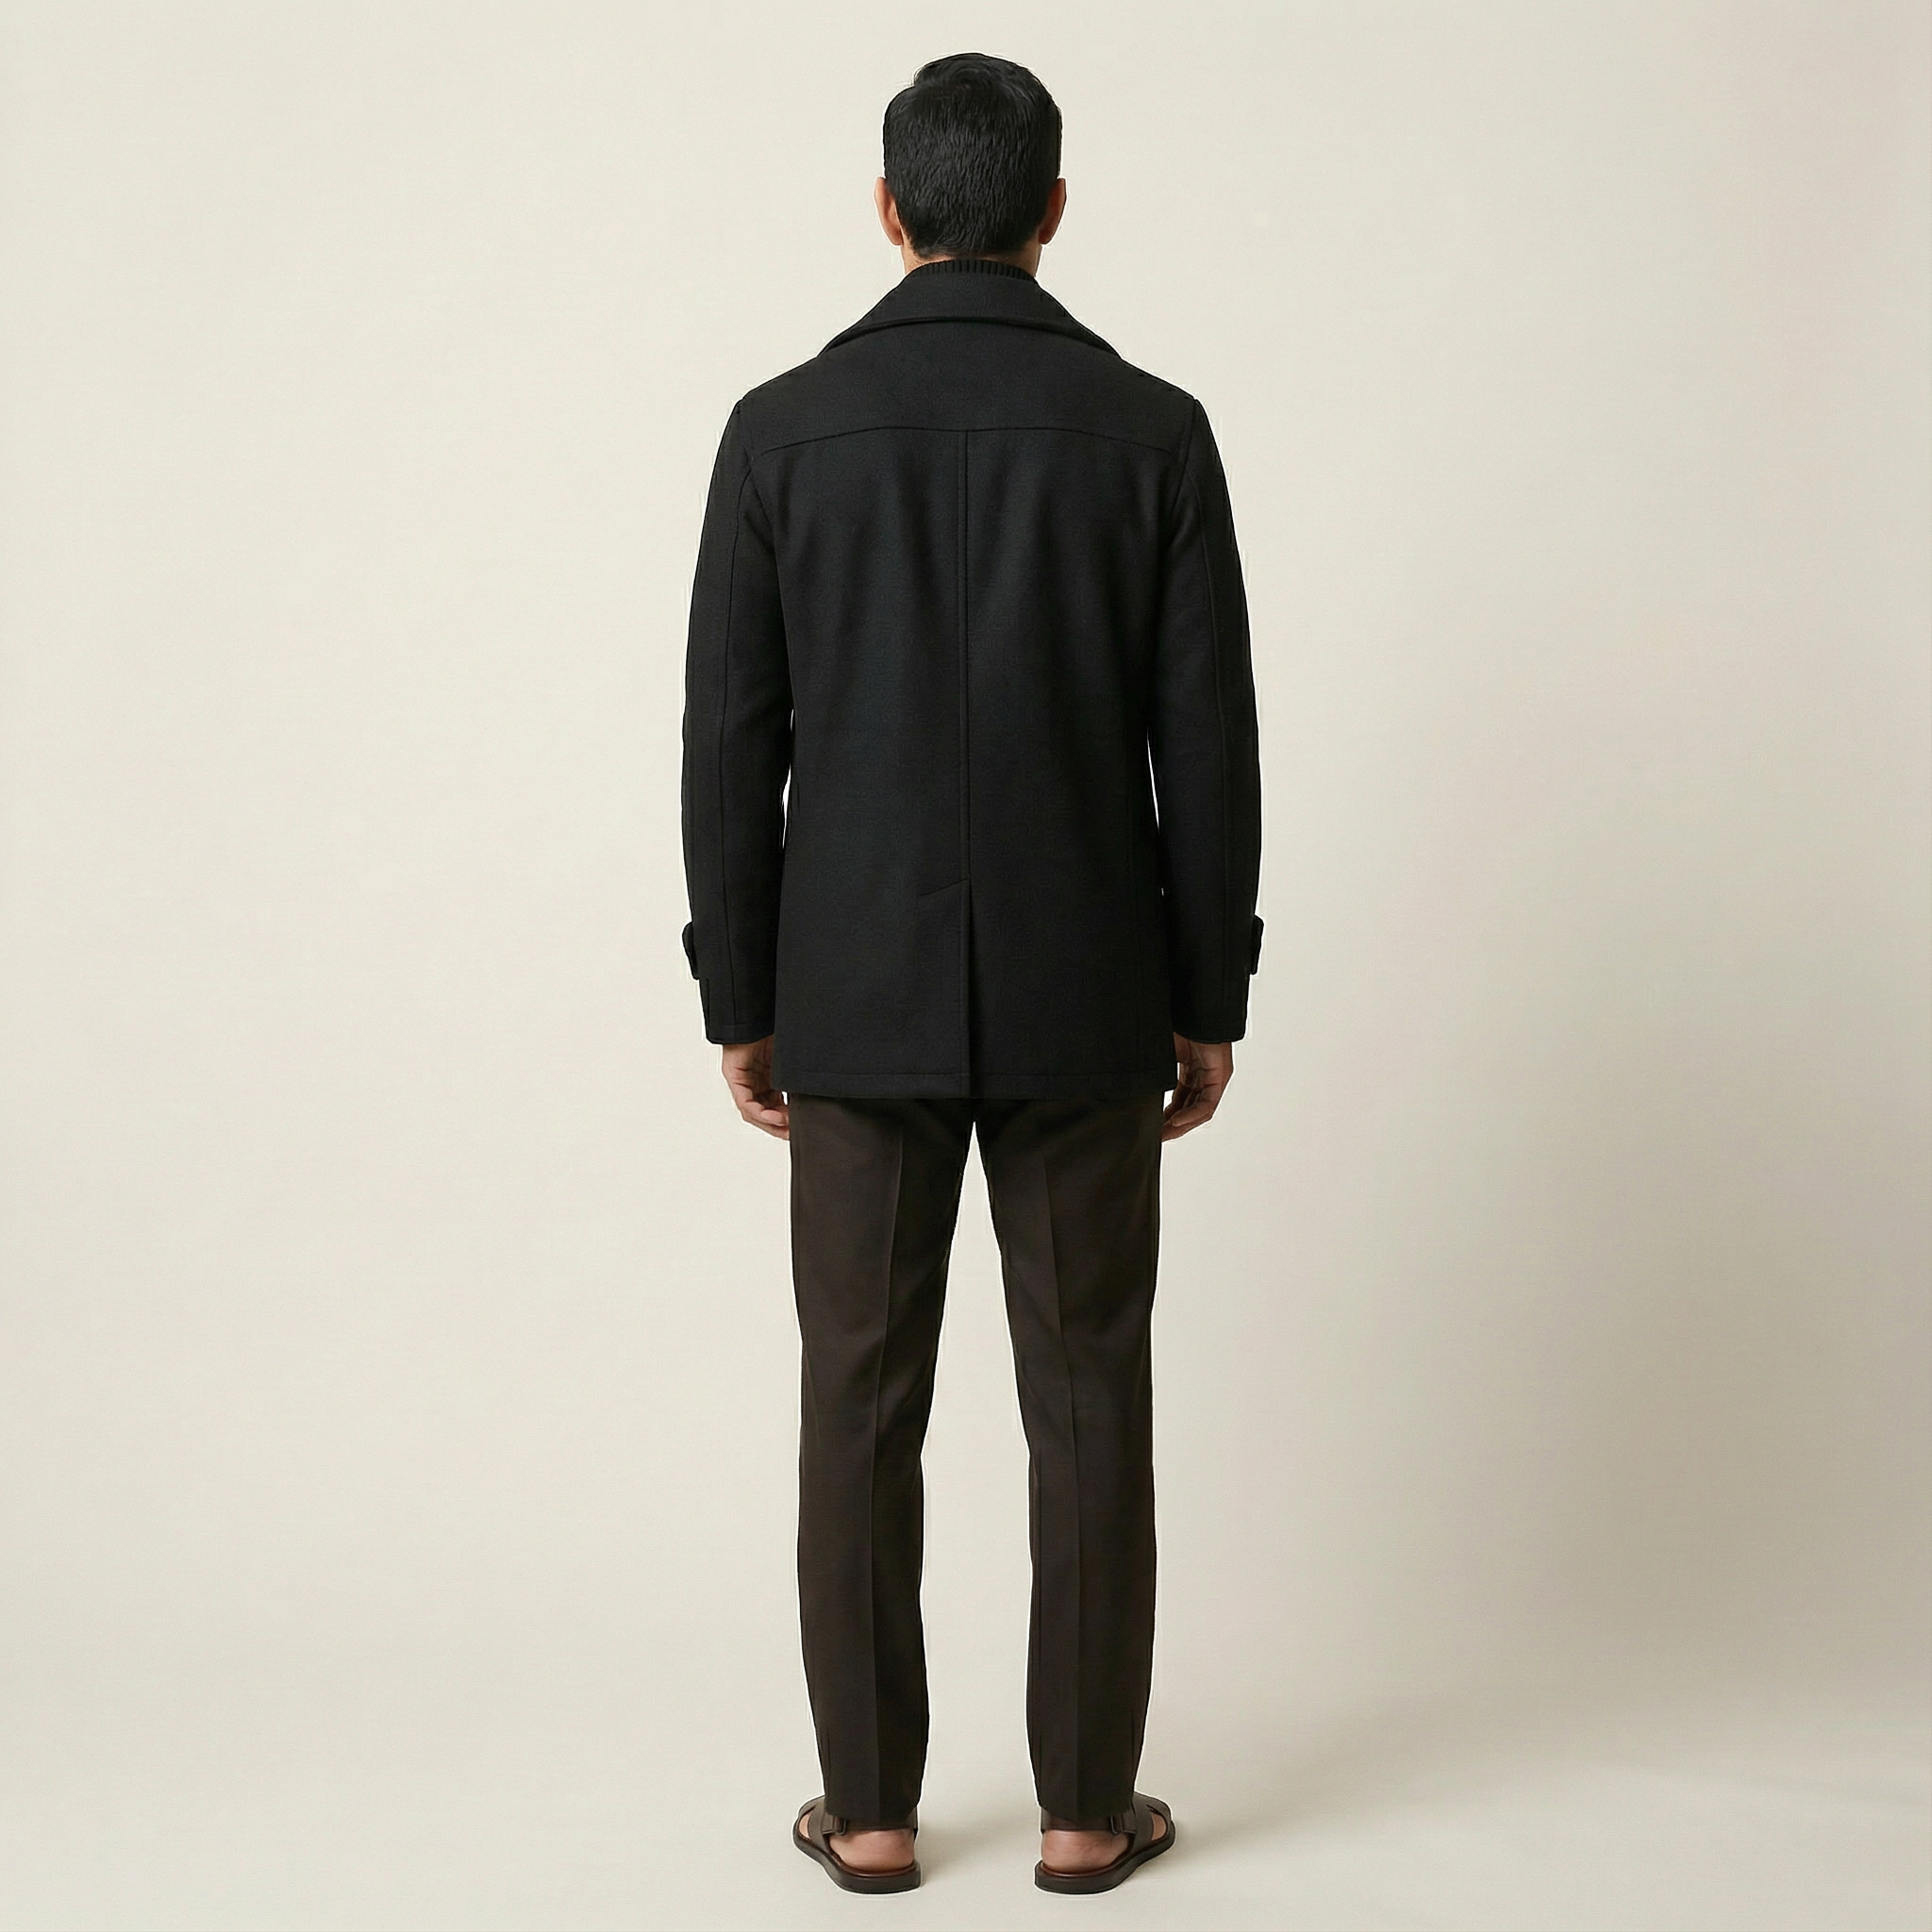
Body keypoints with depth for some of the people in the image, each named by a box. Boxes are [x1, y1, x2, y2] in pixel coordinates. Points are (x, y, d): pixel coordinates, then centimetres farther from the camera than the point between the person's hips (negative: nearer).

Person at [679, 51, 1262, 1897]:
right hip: (1081, 998, 0)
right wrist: (1209, 1002, 5)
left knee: (860, 1404, 9)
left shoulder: (782, 427, -3)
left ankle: (869, 1808, 17)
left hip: (859, 995, 1)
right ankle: (1084, 1806, 16)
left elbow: (731, 745, -3)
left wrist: (741, 1005, 6)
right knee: (1088, 1402, 9)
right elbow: (1208, 748, -4)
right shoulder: (1153, 429, -4)